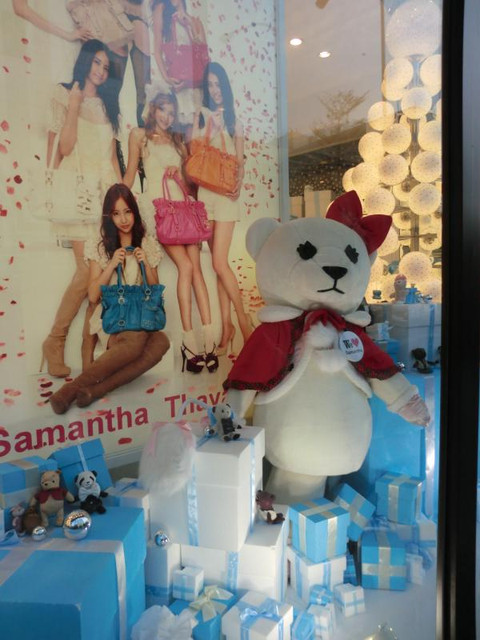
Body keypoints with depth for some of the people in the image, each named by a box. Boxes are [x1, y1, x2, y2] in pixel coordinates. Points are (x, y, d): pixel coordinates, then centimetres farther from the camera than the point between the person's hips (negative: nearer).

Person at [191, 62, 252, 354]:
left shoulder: (234, 119, 13)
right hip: (205, 191, 2)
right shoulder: (201, 115, 15)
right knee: (219, 262, 3)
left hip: (226, 193, -2)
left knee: (220, 262, -13)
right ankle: (227, 324, 9)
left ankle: (242, 318, 3)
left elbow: (240, 161, 8)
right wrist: (210, 130, -6)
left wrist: (239, 182, -11)